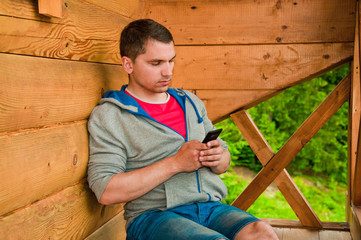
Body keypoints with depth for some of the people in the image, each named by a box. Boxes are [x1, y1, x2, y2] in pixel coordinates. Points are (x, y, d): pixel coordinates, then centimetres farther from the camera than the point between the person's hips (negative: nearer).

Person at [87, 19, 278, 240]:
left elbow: (224, 164, 23)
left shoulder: (191, 103, 18)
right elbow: (105, 192, -11)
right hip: (153, 216, -4)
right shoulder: (107, 116, 0)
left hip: (211, 207, 5)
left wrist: (218, 158, -3)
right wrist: (175, 163, -14)